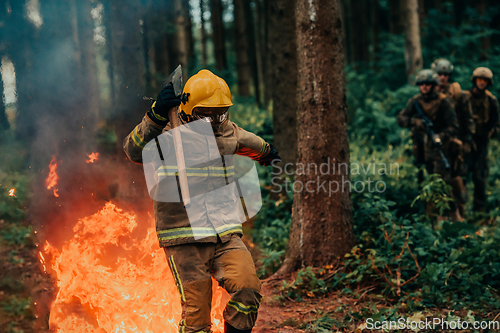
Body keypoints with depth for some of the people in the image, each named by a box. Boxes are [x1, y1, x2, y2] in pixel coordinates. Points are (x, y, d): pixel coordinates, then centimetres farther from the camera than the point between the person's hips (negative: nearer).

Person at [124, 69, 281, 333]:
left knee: (247, 290, -18)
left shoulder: (228, 135, 10)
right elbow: (135, 150, -27)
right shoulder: (169, 137, -7)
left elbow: (251, 143, 34)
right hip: (185, 241, -4)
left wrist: (267, 153, 54)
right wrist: (157, 115, -39)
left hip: (226, 235, 4)